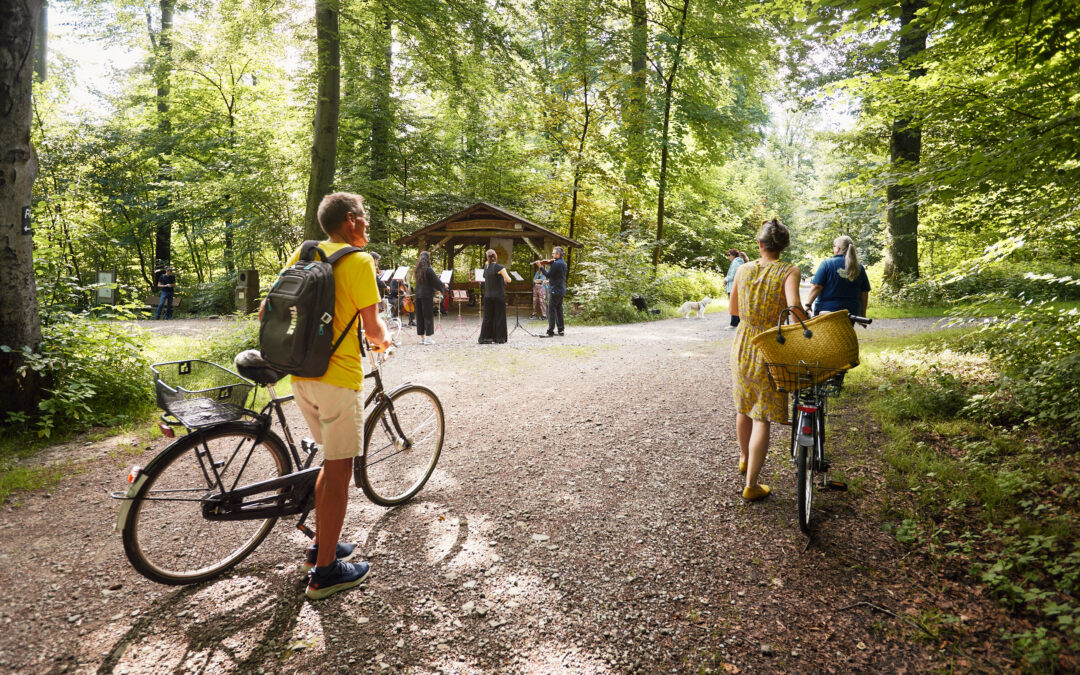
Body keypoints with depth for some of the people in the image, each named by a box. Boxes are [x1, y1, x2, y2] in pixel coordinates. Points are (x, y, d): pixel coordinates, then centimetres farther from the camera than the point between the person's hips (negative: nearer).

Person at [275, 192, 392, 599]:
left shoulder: (303, 253, 10)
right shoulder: (358, 261, -11)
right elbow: (372, 327, -11)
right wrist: (382, 342, 11)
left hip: (300, 374, 8)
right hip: (338, 375, -7)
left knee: (332, 462, 22)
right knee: (340, 471, 2)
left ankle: (321, 545, 32)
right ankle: (325, 571, 10)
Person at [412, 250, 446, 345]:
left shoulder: (417, 270, 8)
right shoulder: (428, 270, -12)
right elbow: (436, 282, -9)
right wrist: (444, 286, 10)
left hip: (418, 295, 6)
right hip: (427, 295, -6)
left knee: (420, 316, 10)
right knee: (428, 316, 0)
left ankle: (422, 337, 14)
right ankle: (428, 338, -1)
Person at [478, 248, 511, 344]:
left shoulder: (486, 268, 6)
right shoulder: (499, 267, -11)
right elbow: (508, 280, -13)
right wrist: (504, 278, 8)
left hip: (487, 296, 5)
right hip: (499, 296, -5)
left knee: (488, 317, 9)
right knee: (499, 317, 4)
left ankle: (485, 337, 7)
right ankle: (499, 337, 7)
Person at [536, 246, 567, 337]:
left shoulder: (556, 263, -17)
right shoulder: (563, 263, 14)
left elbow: (548, 274, -16)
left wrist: (540, 267, -10)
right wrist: (549, 281, 17)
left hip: (555, 290, -10)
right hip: (561, 291, 10)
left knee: (551, 310, -7)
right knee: (559, 310, 14)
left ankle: (550, 331, -7)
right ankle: (560, 330, 17)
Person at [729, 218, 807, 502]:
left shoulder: (743, 269, 2)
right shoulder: (789, 271, -11)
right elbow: (794, 307, -26)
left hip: (743, 345, 5)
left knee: (743, 407, 23)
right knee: (762, 417, 1)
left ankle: (744, 459, 45)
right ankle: (751, 485, 3)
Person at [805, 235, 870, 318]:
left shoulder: (827, 263, -5)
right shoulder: (859, 268, 7)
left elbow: (817, 287, -11)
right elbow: (864, 293, 10)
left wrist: (808, 305, -6)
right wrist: (863, 314, 19)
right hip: (852, 312, 4)